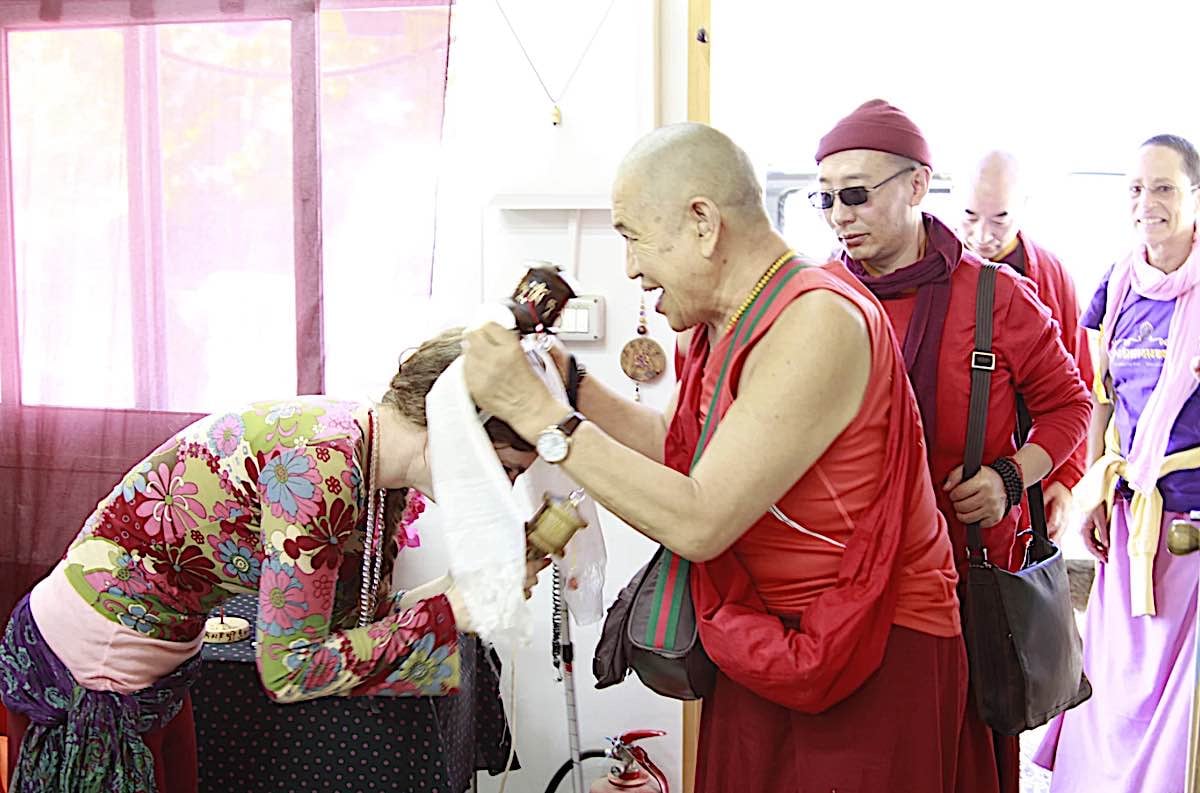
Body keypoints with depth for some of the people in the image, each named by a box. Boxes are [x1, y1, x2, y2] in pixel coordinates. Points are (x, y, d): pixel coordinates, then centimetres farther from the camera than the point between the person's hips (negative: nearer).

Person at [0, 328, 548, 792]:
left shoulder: (377, 476, -3)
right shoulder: (319, 460, -29)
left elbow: (358, 621, 2)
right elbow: (290, 670, -26)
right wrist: (457, 608, -23)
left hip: (157, 669, 8)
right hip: (83, 675, -8)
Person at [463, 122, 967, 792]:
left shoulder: (818, 321, -24)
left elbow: (697, 523, -27)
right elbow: (678, 447, 14)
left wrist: (539, 414, -23)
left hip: (874, 658, -8)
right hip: (762, 644, 8)